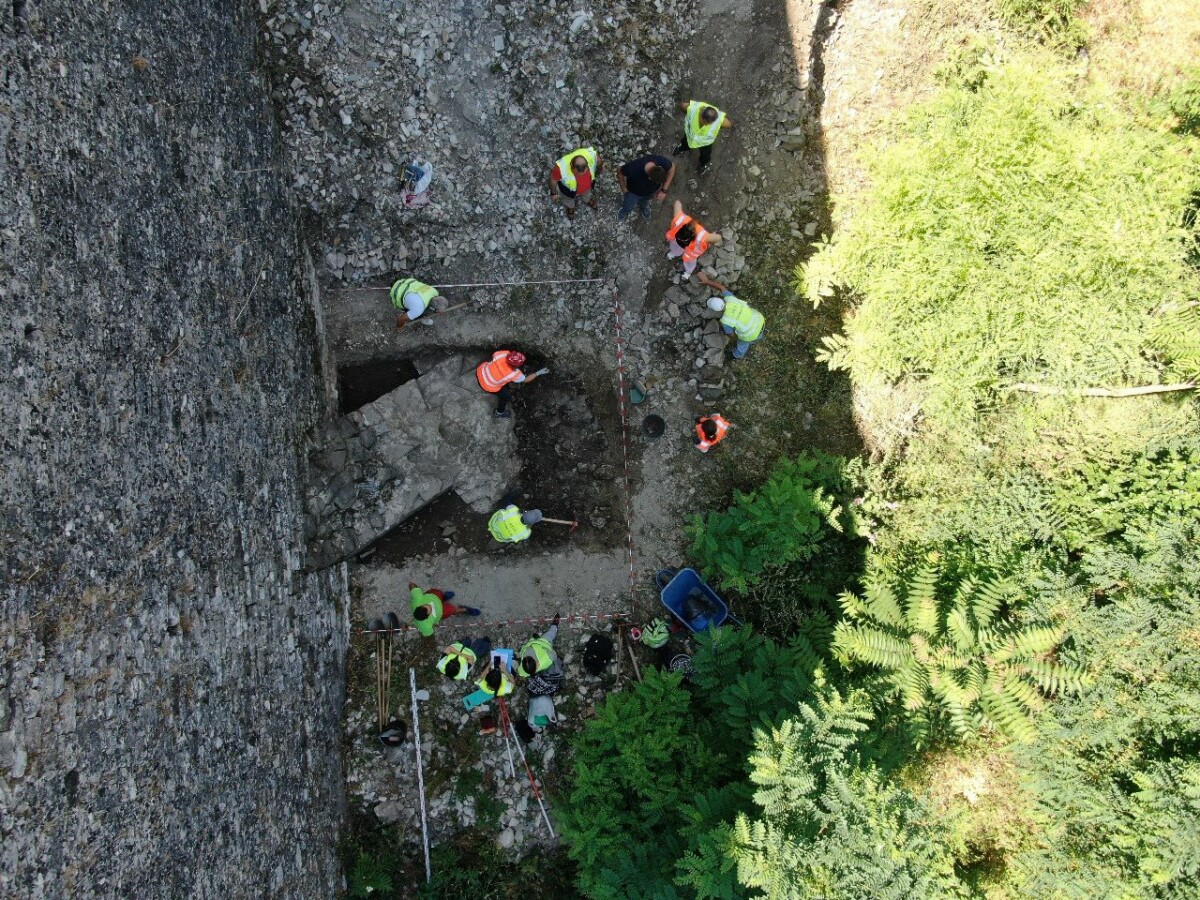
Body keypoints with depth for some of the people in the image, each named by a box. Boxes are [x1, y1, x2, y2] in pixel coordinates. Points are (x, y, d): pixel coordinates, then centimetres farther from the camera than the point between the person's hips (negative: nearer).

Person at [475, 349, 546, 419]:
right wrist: (538, 373, -7)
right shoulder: (515, 374, -31)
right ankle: (500, 413, 41)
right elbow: (525, 380, -9)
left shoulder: (505, 353, -24)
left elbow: (493, 355, -1)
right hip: (487, 385, -6)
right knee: (506, 395, 16)